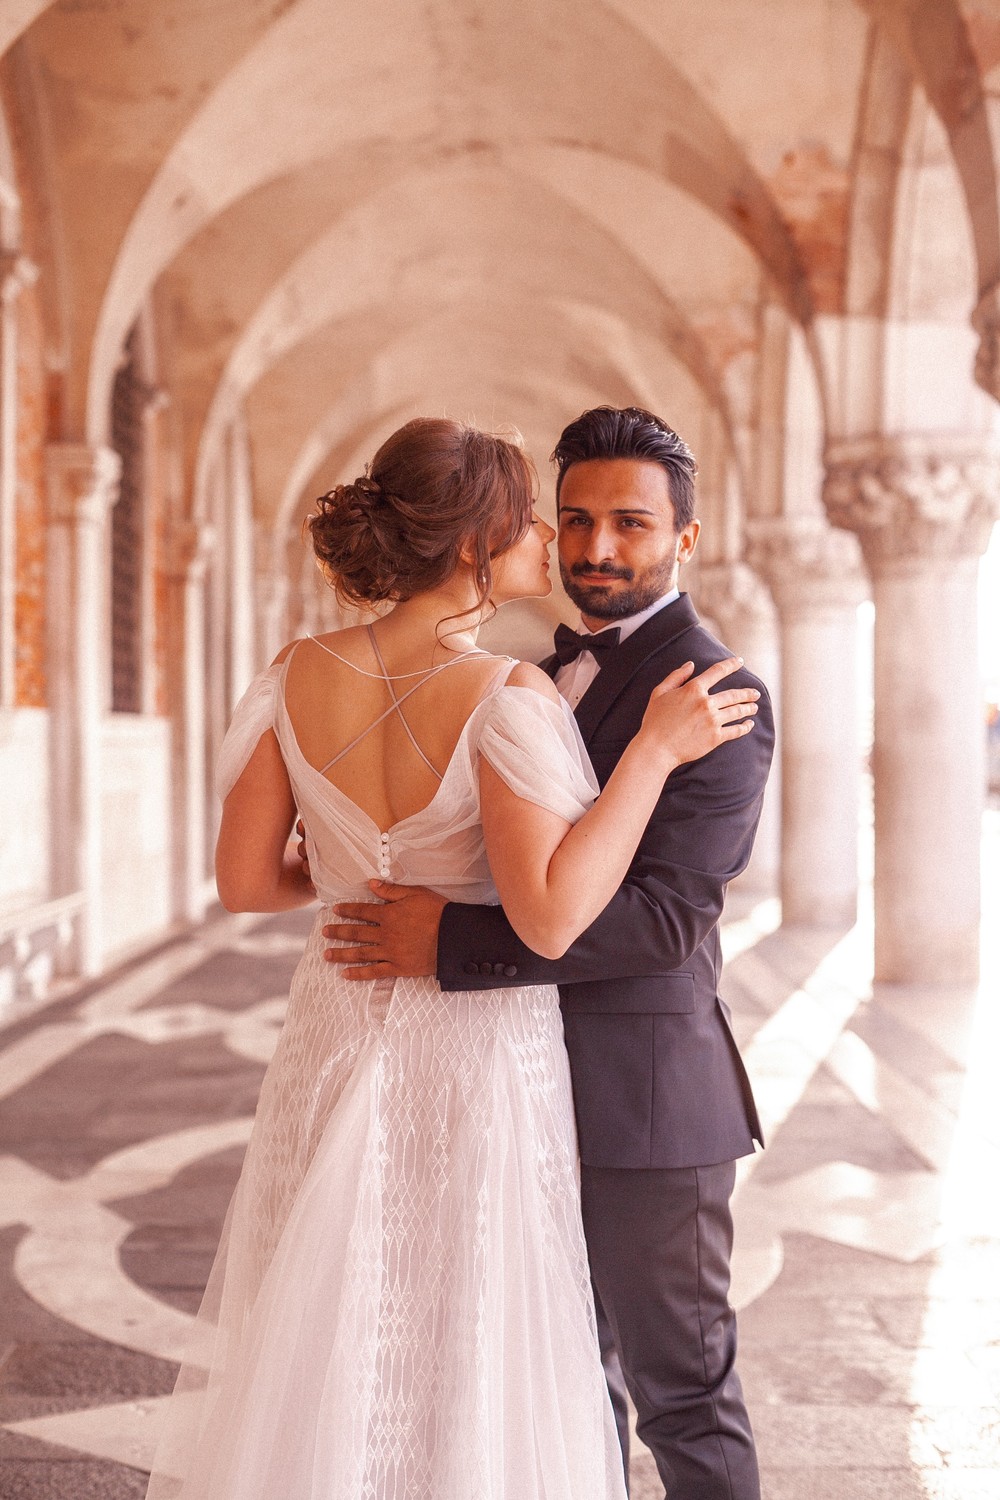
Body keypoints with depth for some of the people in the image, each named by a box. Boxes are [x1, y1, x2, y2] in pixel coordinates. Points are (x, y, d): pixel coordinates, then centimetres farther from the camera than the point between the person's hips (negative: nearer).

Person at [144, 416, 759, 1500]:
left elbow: (244, 879, -1)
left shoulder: (300, 674, -5)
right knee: (466, 1361, 12)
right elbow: (549, 917, -28)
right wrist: (654, 750, -21)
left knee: (317, 1356, 20)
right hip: (478, 1057, -5)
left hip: (336, 1045, 5)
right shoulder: (504, 697, -20)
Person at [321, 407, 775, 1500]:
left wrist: (450, 942, -29)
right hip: (540, 1088, 8)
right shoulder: (550, 675, 12)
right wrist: (360, 852, 6)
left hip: (644, 1092, -8)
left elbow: (665, 912, -26)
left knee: (678, 1385, 8)